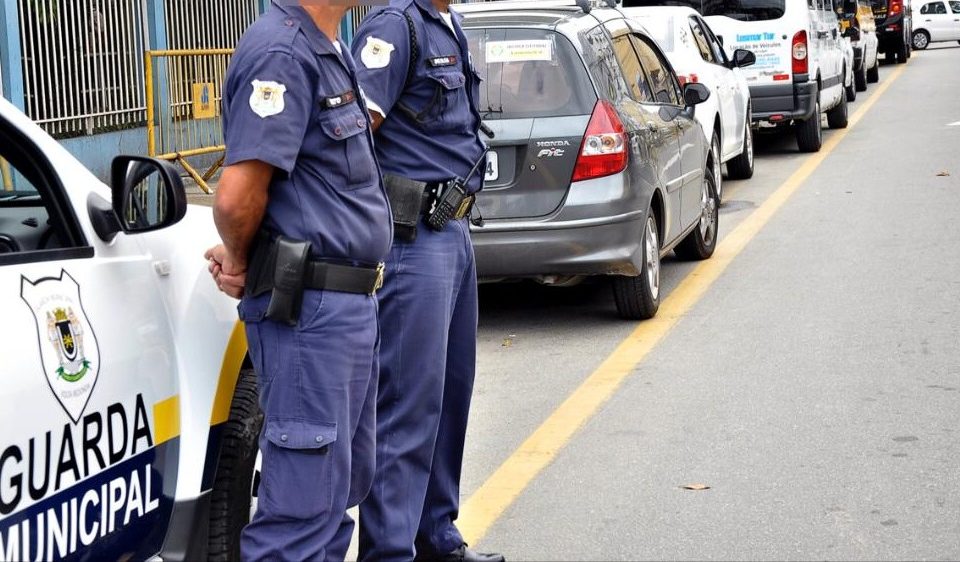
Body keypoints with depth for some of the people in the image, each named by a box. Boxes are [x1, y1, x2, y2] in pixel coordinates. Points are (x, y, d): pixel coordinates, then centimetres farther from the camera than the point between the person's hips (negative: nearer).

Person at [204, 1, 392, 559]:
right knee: (307, 498, -4)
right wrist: (241, 263, -4)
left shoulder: (331, 50, 14)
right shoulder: (282, 52, -18)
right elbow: (237, 197, -25)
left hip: (352, 302, 10)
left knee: (346, 481, 19)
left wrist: (241, 258, 9)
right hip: (309, 308, -10)